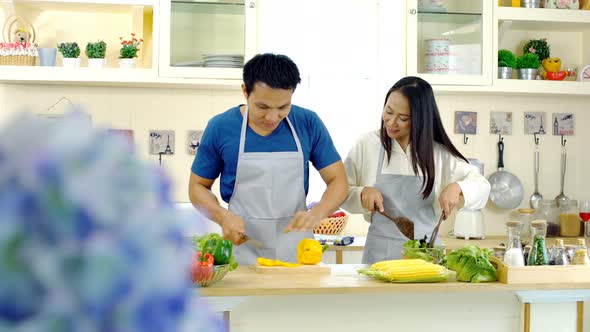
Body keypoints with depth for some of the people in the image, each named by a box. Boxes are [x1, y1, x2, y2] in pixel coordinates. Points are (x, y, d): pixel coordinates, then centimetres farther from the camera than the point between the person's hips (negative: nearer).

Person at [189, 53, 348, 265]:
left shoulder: (308, 124, -3)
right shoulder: (220, 128, -5)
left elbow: (338, 180, 1)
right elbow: (198, 186, 5)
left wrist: (317, 214, -18)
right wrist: (223, 217, -14)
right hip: (241, 250, -1)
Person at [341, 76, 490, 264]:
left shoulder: (439, 153, 1)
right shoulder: (367, 145, 0)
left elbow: (482, 185, 5)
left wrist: (457, 187, -15)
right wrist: (362, 193, -14)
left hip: (425, 250, 1)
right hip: (380, 251, -1)